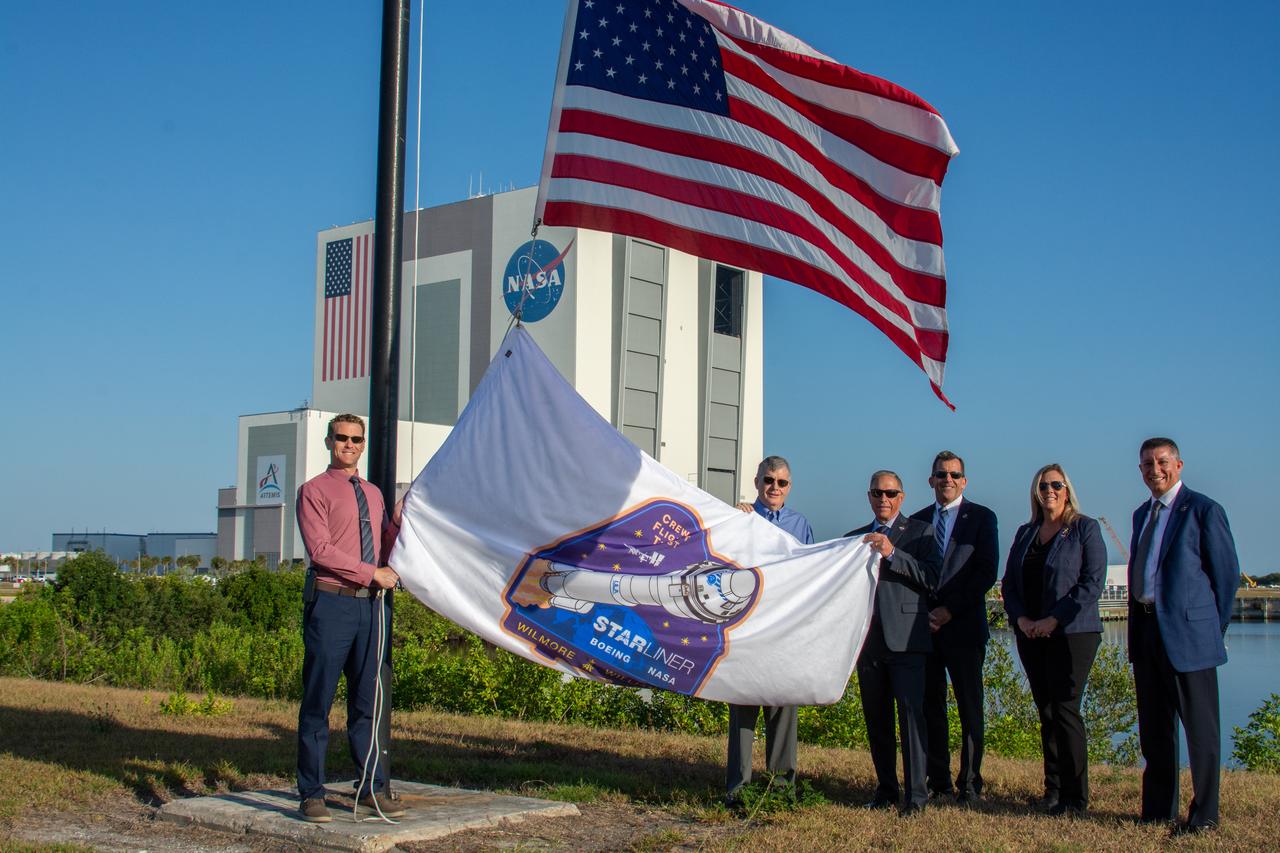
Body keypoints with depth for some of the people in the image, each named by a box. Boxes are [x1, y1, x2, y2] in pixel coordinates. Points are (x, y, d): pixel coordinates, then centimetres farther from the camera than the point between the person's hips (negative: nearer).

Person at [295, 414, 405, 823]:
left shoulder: (373, 493, 20)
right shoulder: (314, 491, 1)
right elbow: (321, 550, -11)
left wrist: (397, 523, 1)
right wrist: (373, 573, -12)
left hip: (370, 605, 6)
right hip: (331, 603, -6)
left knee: (367, 701, 9)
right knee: (318, 702, -2)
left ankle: (372, 789, 14)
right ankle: (311, 794, 4)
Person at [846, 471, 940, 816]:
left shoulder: (920, 532, 5)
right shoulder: (856, 538, 18)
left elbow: (932, 579, -9)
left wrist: (892, 553, -16)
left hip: (905, 640, -4)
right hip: (869, 640, 5)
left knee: (911, 714, -9)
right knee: (876, 719, 8)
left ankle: (916, 794, -6)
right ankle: (886, 790, 18)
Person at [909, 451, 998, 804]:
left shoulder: (981, 517, 3)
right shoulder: (917, 521, 14)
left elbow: (986, 572, -6)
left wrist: (949, 610, -10)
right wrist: (923, 614, -3)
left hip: (963, 626, -3)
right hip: (925, 626, 3)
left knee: (969, 707, -1)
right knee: (931, 706, 5)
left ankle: (969, 783, 6)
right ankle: (937, 780, 12)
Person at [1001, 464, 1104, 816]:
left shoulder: (1085, 528, -1)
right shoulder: (1025, 533, 15)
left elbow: (1093, 582, -10)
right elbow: (1008, 582, 15)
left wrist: (1054, 619, -16)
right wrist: (1020, 618, -3)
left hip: (1071, 633, -5)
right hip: (1031, 635, 5)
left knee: (1064, 710, -9)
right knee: (1046, 712, 7)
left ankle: (1076, 797, -2)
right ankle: (1053, 790, 12)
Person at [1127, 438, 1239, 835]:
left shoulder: (1203, 510, -6)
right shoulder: (1142, 514, 16)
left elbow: (1227, 574, -4)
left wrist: (1214, 627, -1)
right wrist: (1138, 621, 12)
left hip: (1186, 631, -7)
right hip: (1145, 629, 7)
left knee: (1200, 726, 1)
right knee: (1154, 727, 13)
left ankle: (1204, 814, 9)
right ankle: (1159, 808, 23)